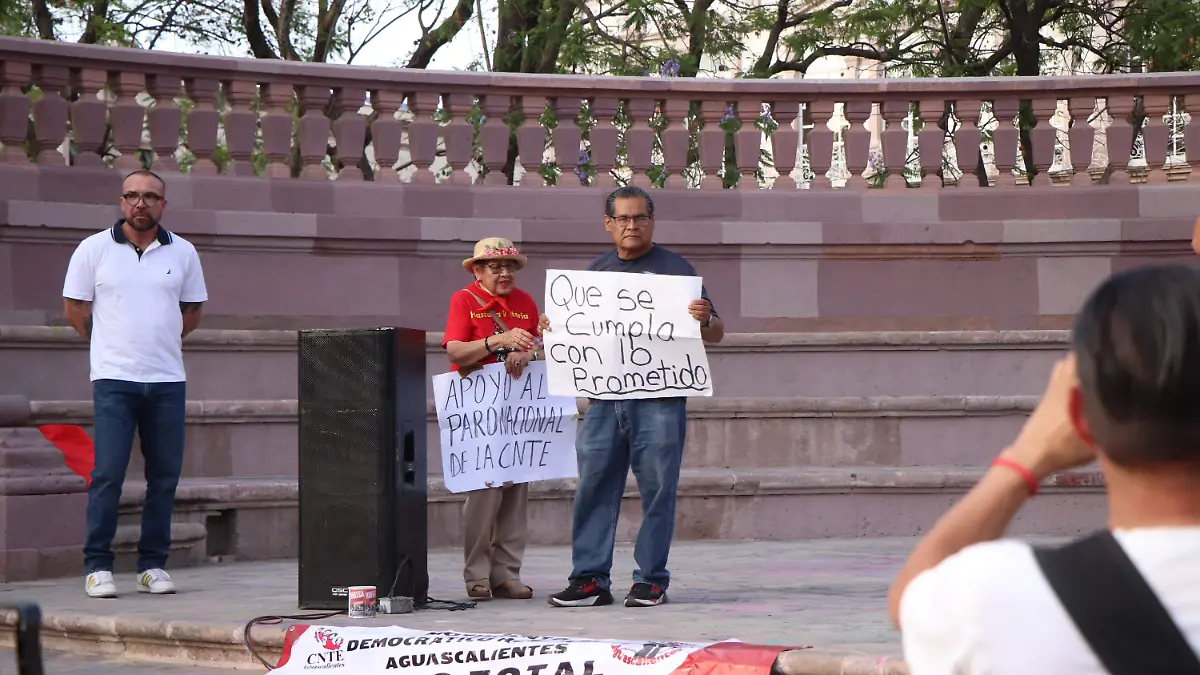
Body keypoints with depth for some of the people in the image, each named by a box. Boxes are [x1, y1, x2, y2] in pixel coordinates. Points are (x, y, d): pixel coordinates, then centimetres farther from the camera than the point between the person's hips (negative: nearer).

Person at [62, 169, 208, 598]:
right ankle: (97, 566, -2)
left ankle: (153, 564, 11)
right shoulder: (94, 249, 2)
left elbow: (192, 311, 18)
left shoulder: (182, 253, 8)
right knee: (107, 474, -7)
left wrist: (162, 343, 11)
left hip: (168, 380, 3)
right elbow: (74, 308, 7)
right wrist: (113, 346, 9)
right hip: (114, 379, -3)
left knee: (165, 474, 3)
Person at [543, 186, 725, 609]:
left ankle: (651, 579, 4)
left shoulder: (675, 269, 4)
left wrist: (704, 320, -21)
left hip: (659, 401, -4)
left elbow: (715, 333, 2)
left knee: (657, 487, -2)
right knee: (594, 485, 1)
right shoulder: (596, 271, 17)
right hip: (604, 397, 4)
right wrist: (551, 329, 2)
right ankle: (590, 578, 4)